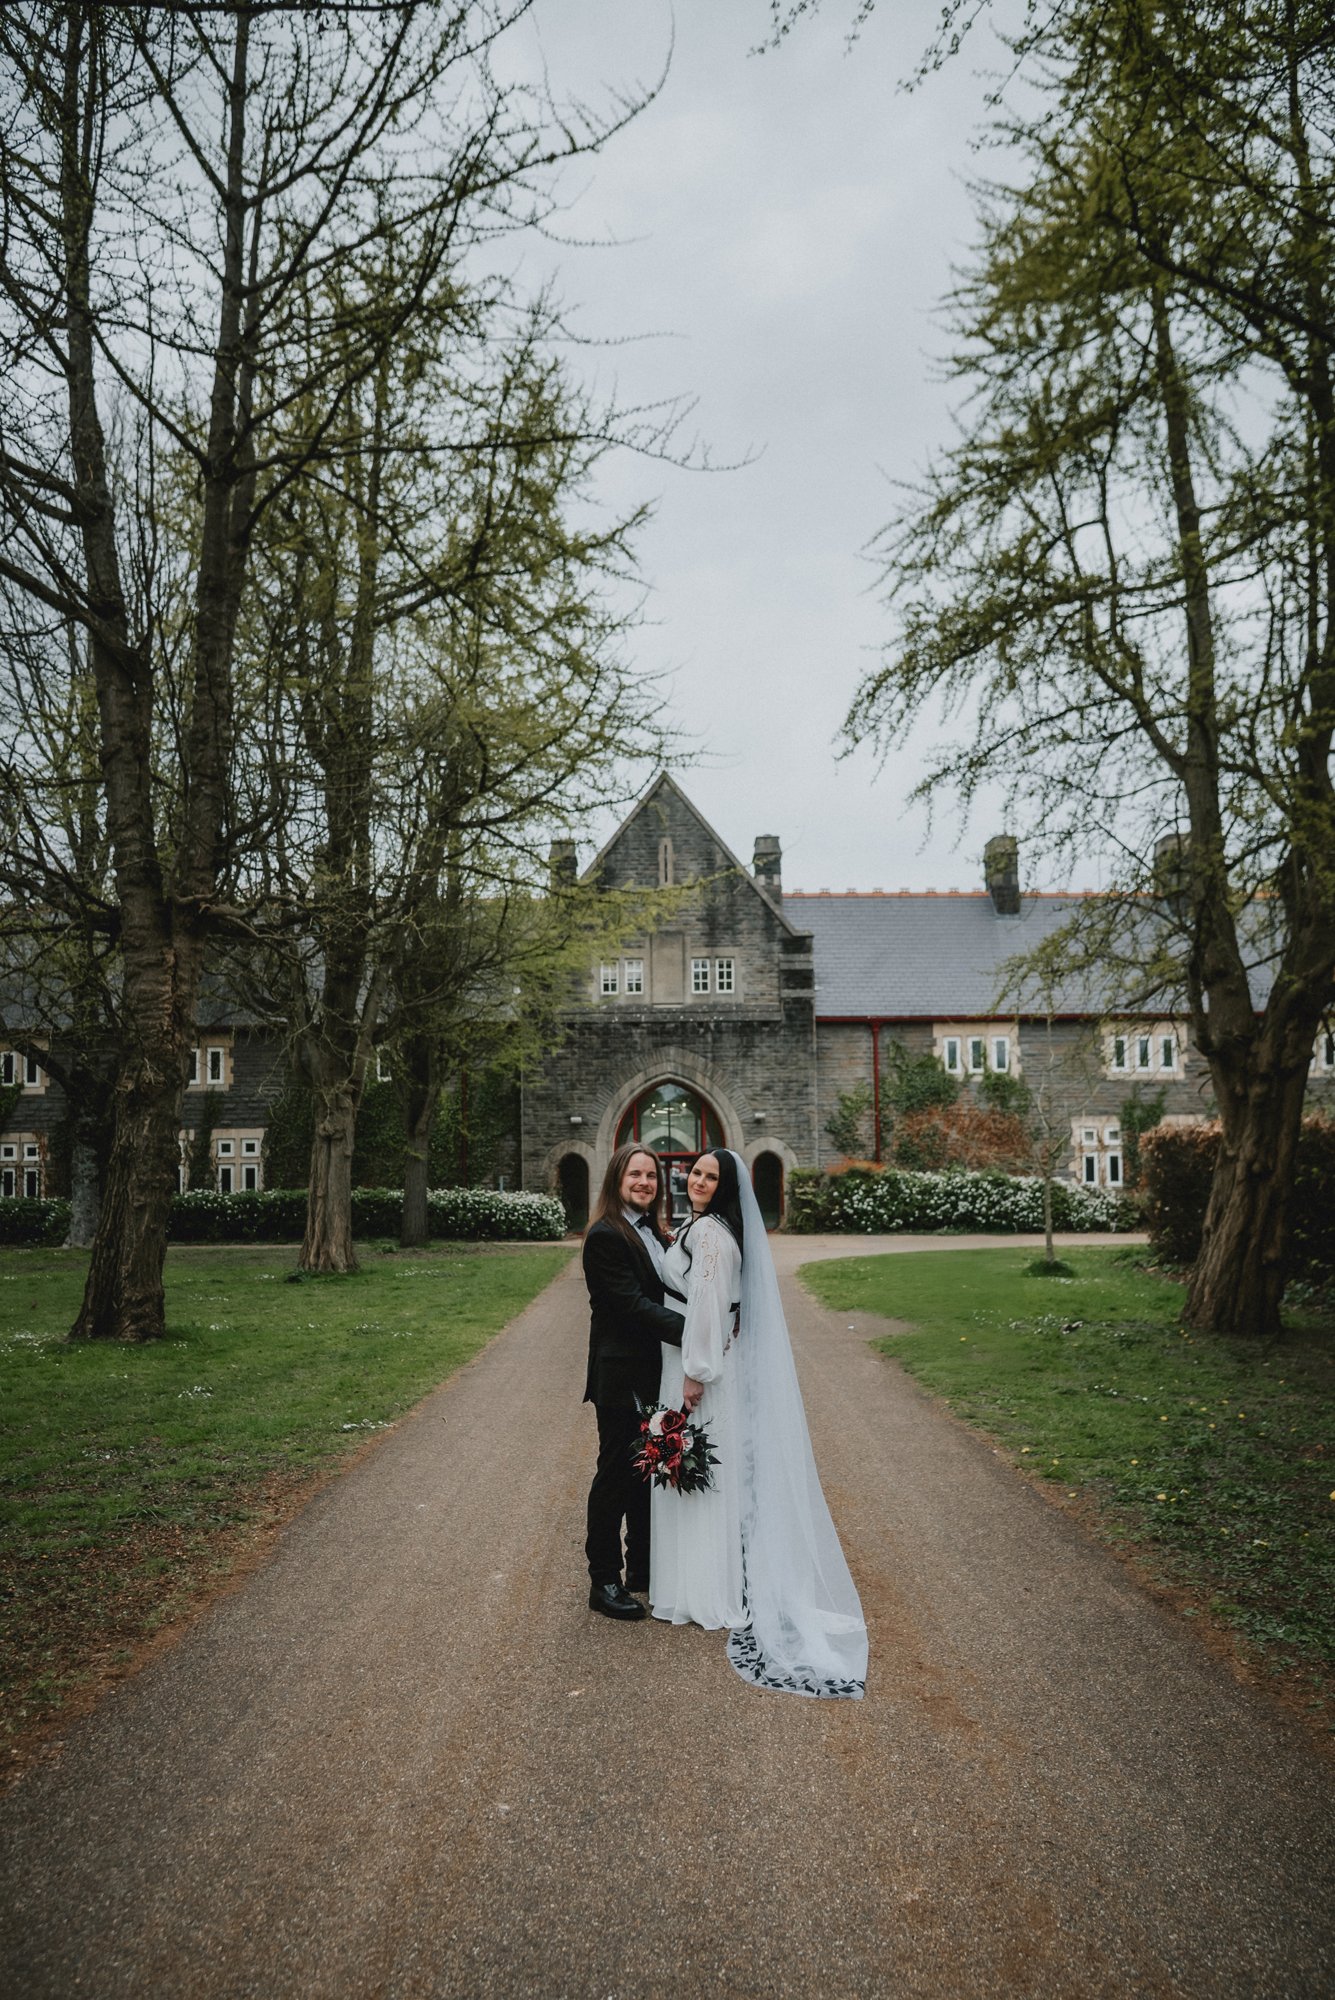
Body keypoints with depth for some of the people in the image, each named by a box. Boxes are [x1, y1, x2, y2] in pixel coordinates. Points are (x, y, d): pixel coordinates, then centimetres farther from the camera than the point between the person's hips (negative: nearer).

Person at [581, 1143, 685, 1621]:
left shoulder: (654, 1232, 10)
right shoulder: (605, 1236, -16)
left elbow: (662, 1297, 8)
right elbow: (632, 1303, -23)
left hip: (654, 1374, 8)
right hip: (621, 1375, -8)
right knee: (615, 1474, 3)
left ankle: (643, 1569, 31)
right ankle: (603, 1582, 16)